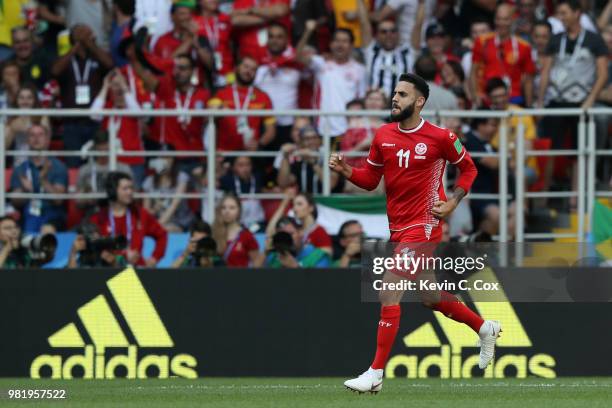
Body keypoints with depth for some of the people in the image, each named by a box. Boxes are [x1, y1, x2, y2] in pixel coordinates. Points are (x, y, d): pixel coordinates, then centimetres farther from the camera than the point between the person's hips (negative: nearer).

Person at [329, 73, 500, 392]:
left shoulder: (440, 137, -9)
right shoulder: (383, 135, 5)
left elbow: (468, 168, 5)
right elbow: (370, 179, 10)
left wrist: (452, 202, -7)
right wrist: (344, 169, -9)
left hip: (422, 225, -7)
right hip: (398, 227, 7)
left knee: (388, 293, -15)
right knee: (430, 298, 18)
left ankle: (375, 374, -12)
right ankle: (485, 329, 41)